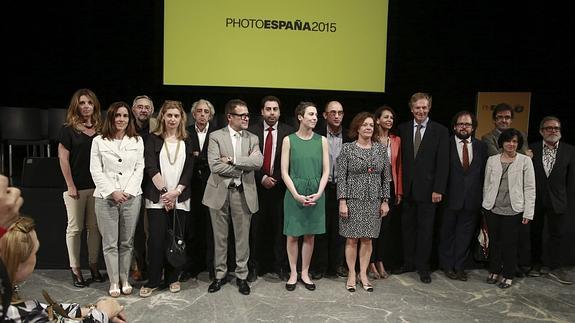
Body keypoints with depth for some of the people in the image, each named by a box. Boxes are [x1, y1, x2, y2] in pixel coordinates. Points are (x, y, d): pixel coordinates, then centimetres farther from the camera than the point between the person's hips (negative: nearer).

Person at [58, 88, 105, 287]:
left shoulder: (100, 129, 8)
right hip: (76, 187, -3)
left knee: (94, 227, 9)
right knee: (75, 228, 4)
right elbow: (63, 158, -4)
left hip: (97, 186, 3)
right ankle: (75, 269, 15)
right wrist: (70, 186, -8)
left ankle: (93, 265, 21)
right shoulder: (68, 129, -1)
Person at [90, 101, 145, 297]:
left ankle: (125, 279, 16)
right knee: (110, 242, 2)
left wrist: (128, 191, -7)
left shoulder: (137, 141, 10)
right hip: (106, 197, -1)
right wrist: (112, 192, -10)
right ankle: (114, 282, 12)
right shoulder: (99, 141, 6)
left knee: (127, 242, 6)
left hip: (132, 196, 1)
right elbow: (96, 171, 1)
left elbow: (139, 169, 5)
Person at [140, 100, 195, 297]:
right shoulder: (153, 139, 4)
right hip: (157, 197, -2)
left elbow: (189, 170, 4)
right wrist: (164, 191, -11)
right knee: (156, 239, -5)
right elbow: (151, 168, -5)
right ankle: (153, 281, 10)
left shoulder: (186, 141, 10)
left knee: (176, 238, 4)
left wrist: (176, 191, -8)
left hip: (180, 198, 2)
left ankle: (172, 278, 18)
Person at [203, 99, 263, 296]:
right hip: (220, 192, -1)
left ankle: (241, 276, 22)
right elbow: (215, 166, -13)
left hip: (244, 193, 2)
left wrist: (233, 160, -15)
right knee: (220, 237, 10)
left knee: (242, 237, 8)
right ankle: (220, 275, 25)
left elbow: (258, 162, -10)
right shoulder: (216, 137, 0)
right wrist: (242, 168, -10)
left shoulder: (252, 139, 8)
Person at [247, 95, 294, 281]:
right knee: (256, 229, 6)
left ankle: (280, 266, 20)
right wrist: (262, 178, -9)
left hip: (280, 187, 0)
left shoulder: (288, 132, 0)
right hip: (257, 186, 1)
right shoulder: (252, 131, 2)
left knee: (280, 229, 7)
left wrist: (276, 179, -9)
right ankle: (254, 267, 19)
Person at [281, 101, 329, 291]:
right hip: (294, 193, -2)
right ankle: (293, 273, 20)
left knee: (309, 235, 10)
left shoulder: (322, 140, 3)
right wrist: (297, 195, -14)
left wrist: (318, 193, -11)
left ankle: (305, 273, 23)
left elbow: (326, 171, 1)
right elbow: (284, 172, -5)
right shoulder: (289, 140, -2)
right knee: (292, 235, 5)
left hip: (315, 194, 2)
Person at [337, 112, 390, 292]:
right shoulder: (347, 149, -4)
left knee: (367, 239, 8)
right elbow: (341, 177, -5)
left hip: (373, 201, 3)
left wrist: (385, 201, 4)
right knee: (352, 239, 4)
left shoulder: (381, 149, 5)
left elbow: (386, 177, 8)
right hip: (353, 200, -2)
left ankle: (363, 275, 20)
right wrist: (342, 202, -11)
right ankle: (351, 275, 17)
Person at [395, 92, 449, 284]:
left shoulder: (440, 131, -2)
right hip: (407, 188, 3)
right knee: (407, 227, 11)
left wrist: (438, 190, -11)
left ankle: (422, 266, 19)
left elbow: (442, 163, -5)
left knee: (425, 229, 6)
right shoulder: (403, 129, 6)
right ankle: (408, 262, 25)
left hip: (427, 189, -2)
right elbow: (400, 159, 5)